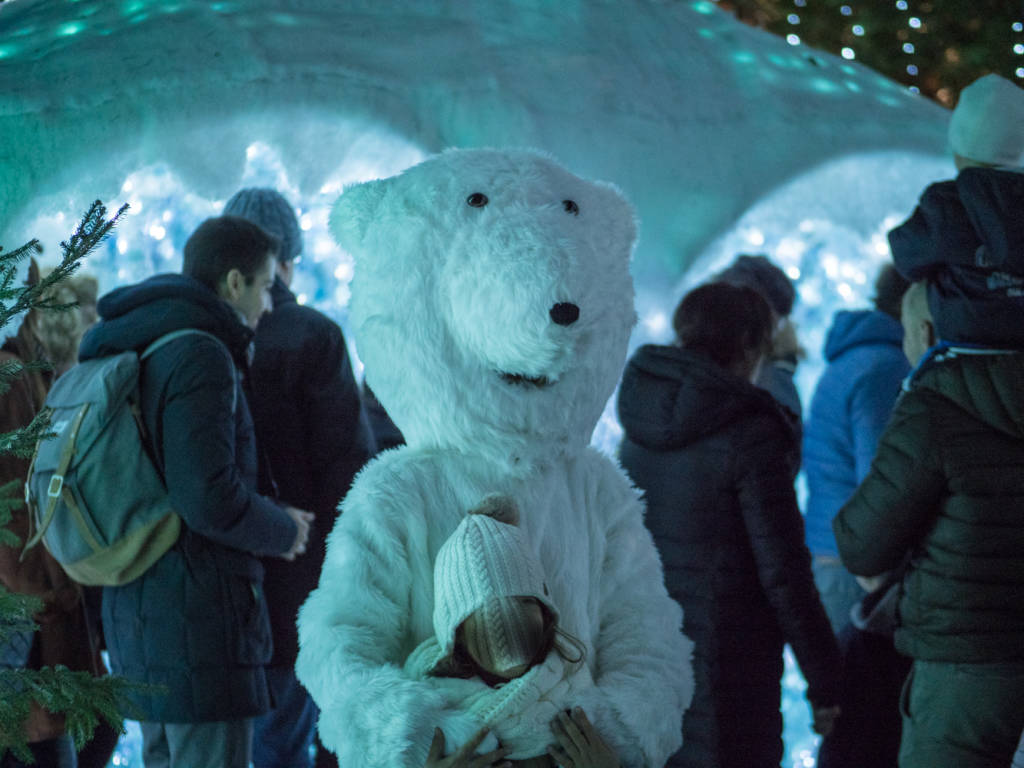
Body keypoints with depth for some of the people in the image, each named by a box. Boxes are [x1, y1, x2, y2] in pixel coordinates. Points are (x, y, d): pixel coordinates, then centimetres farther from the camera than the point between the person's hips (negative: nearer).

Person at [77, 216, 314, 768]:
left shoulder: (128, 350, 14)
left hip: (135, 614, 9)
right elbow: (209, 497, -23)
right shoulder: (199, 357, -14)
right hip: (195, 616, -9)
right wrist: (283, 530, -4)